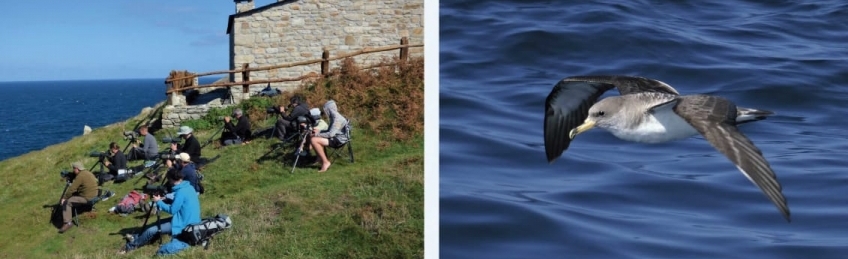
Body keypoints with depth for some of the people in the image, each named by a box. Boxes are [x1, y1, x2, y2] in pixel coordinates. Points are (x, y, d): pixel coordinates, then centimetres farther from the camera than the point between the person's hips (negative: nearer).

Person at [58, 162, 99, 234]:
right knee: (72, 196, 22)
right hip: (94, 196, 10)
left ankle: (68, 223, -12)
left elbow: (72, 189, -16)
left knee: (66, 202, -7)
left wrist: (64, 198, -3)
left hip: (87, 199, -10)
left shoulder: (80, 176, -17)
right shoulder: (88, 173, 13)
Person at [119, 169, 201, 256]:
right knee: (159, 223, 19)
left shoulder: (181, 192, -21)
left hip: (184, 225, -9)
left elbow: (172, 210, -17)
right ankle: (137, 238, 25)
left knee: (152, 230, -4)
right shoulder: (189, 187, 7)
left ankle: (132, 245, 14)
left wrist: (159, 202, -5)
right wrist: (166, 199, 5)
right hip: (191, 222, 9)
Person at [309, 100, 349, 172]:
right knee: (312, 138, 10)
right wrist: (319, 131, 9)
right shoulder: (334, 117, 12)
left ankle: (325, 162, -14)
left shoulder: (337, 119, -21)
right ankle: (322, 160, 6)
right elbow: (330, 131, 23)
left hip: (339, 140, -11)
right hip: (335, 138, 11)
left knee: (314, 140, -23)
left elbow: (330, 134, -28)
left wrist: (318, 135, -17)